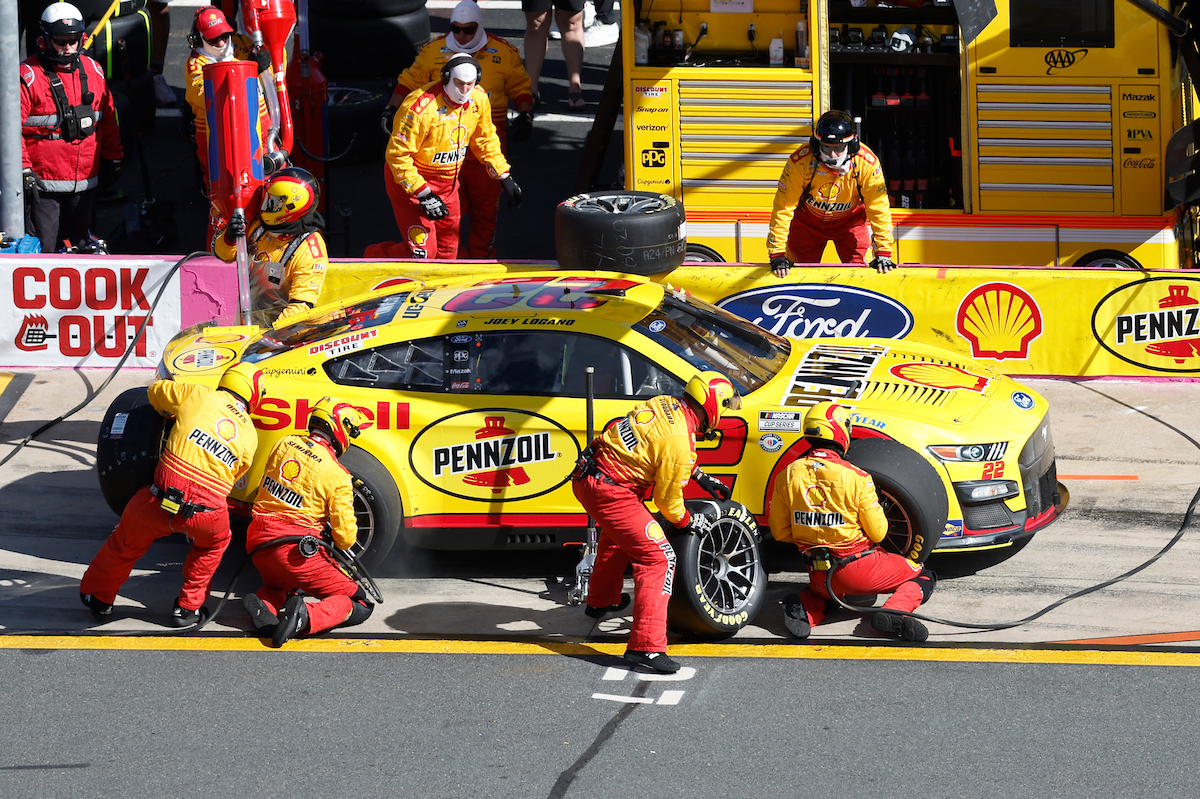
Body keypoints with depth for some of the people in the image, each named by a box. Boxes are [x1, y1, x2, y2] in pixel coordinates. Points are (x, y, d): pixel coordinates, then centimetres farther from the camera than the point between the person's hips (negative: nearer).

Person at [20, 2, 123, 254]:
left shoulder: (92, 71, 7)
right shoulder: (29, 76, -11)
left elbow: (109, 119, 17)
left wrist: (112, 159, 16)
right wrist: (23, 171, -18)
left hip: (84, 183, 5)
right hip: (43, 184, -5)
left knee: (82, 243, 15)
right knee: (43, 250, -3)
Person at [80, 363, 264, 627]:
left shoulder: (199, 395, 9)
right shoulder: (250, 436, 14)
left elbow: (156, 390, 23)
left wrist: (171, 413, 43)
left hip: (162, 500, 0)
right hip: (207, 514, 0)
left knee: (128, 539, 27)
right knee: (215, 542, 35)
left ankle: (98, 597, 43)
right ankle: (188, 608, 33)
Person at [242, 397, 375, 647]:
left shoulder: (284, 444, 4)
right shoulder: (336, 476, -10)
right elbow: (345, 537, -6)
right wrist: (343, 541, 18)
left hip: (258, 542, 6)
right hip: (294, 550, -6)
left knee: (279, 586, 37)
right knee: (360, 605, 2)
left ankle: (263, 605, 0)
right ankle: (306, 618, -26)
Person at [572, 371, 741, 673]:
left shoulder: (665, 404, 4)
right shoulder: (678, 441, -22)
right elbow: (668, 499, -10)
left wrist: (701, 477, 28)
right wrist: (688, 522, 8)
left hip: (586, 476, 10)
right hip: (609, 491, -10)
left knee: (617, 535, 37)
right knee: (658, 558, -10)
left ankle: (601, 601, 60)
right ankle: (645, 646, -17)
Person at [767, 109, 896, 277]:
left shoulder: (866, 163, -30)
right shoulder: (800, 162, -33)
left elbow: (879, 209, -22)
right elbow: (783, 208, -27)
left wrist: (883, 253, -23)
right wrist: (777, 254, -28)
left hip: (850, 218, 0)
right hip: (808, 219, 0)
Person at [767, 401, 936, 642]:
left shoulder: (788, 476, -5)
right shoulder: (856, 478, -16)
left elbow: (780, 532, 4)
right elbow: (877, 532, -8)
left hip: (819, 575, 4)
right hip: (860, 568, -4)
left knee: (825, 592, 39)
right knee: (923, 577, 14)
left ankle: (806, 608, 4)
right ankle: (894, 612, -14)